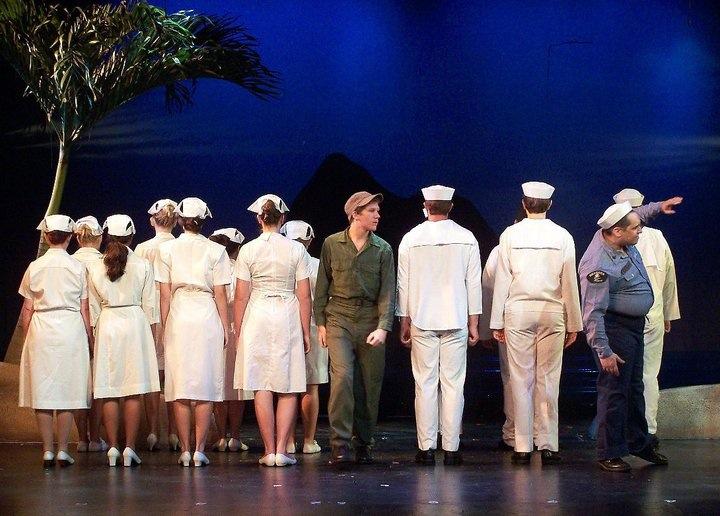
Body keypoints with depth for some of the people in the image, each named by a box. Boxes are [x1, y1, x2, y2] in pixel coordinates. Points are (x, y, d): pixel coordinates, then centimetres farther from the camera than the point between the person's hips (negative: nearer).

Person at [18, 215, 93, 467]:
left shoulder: (35, 267, 2)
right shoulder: (78, 267, -1)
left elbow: (27, 309, 4)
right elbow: (85, 309, 0)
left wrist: (27, 337, 14)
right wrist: (90, 338, 8)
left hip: (41, 330, 1)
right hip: (71, 331, -1)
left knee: (42, 392, 4)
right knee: (67, 390, 3)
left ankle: (47, 451, 2)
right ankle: (62, 450, 1)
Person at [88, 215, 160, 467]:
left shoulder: (95, 267, 2)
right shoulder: (142, 266, -1)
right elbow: (149, 304, 1)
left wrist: (93, 330, 15)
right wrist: (151, 331, 10)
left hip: (107, 323, 1)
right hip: (135, 322, -1)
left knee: (109, 392, 4)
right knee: (134, 392, 0)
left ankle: (113, 447, 1)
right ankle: (130, 448, -3)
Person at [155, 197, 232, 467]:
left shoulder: (166, 249, 2)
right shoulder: (216, 251, -1)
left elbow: (165, 295, 1)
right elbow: (220, 294, 0)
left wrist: (164, 327, 7)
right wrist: (225, 328, 7)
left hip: (178, 319, 1)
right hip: (208, 319, -1)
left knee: (180, 386, 4)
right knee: (206, 387, 2)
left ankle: (185, 451, 3)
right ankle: (199, 450, -2)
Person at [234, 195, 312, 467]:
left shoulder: (248, 250, -2)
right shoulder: (296, 249, -2)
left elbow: (241, 296, -1)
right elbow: (304, 296, -1)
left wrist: (238, 331, 8)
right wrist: (306, 332, 7)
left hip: (257, 317, 0)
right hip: (287, 318, 0)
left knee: (262, 388, 4)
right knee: (288, 388, 6)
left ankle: (269, 451, 5)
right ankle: (281, 450, 0)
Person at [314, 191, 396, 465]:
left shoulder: (383, 249, 4)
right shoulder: (332, 244, 4)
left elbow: (388, 292, -2)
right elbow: (322, 286, 10)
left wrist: (383, 327, -14)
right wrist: (320, 322, 5)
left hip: (370, 320, 2)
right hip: (339, 318, -2)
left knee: (370, 384, 3)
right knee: (342, 376, -17)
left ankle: (364, 443, 15)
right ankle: (340, 443, -15)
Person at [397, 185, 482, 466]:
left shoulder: (411, 239, 0)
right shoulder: (466, 238, 0)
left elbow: (403, 283, 3)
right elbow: (474, 283, 2)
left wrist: (404, 322, 12)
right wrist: (473, 323, 8)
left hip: (422, 321, 0)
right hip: (456, 320, 0)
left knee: (425, 384, 3)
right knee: (453, 384, 2)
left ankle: (426, 448, 1)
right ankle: (451, 448, 1)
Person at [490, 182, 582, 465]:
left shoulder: (510, 235, -1)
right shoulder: (562, 236, 0)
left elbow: (502, 280, 1)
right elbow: (570, 283, 2)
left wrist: (497, 321, 6)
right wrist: (573, 324, 9)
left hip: (518, 312, 0)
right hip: (552, 313, 0)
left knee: (521, 379, 2)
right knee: (548, 380, 3)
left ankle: (522, 448, 2)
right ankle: (548, 446, 2)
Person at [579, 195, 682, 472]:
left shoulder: (620, 239, -2)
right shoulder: (598, 266, -29)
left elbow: (634, 215, 26)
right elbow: (593, 312, -27)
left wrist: (658, 207, 28)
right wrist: (604, 352, -27)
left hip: (634, 325, 10)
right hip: (614, 328, -10)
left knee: (634, 388, 20)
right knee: (615, 391, -4)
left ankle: (639, 442, 33)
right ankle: (609, 454, 4)